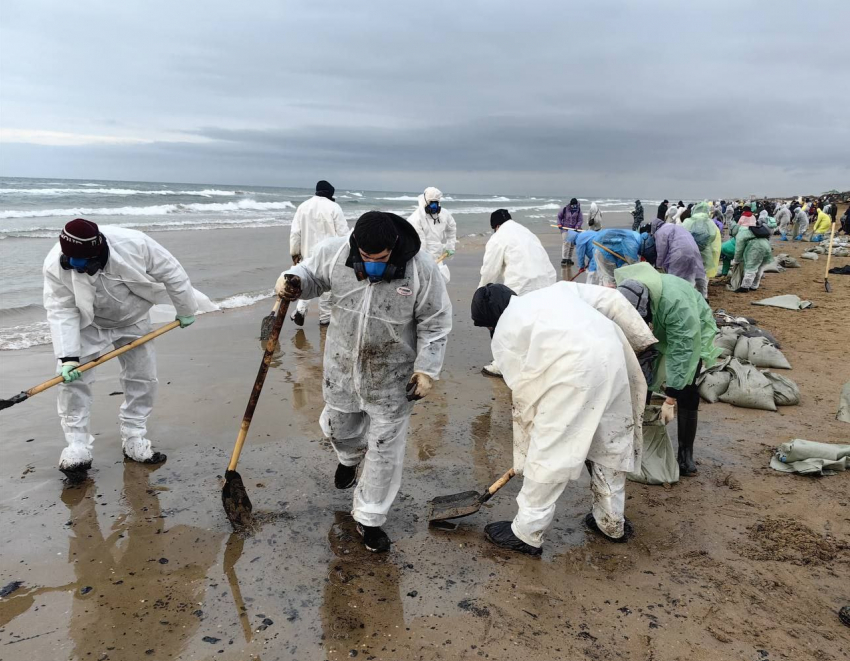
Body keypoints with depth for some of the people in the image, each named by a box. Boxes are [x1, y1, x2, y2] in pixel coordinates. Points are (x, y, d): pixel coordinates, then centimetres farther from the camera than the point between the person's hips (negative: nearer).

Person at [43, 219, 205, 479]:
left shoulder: (134, 243, -35)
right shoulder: (56, 265, -30)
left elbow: (170, 272, -21)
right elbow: (62, 312, -25)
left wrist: (185, 310, -9)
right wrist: (68, 356, -34)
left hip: (133, 319, 1)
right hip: (86, 324, 0)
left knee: (143, 378, 2)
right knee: (72, 380, -10)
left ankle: (134, 440, 17)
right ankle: (77, 447, 2)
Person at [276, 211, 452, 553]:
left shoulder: (421, 268, -23)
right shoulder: (334, 251, -18)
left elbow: (435, 323, -12)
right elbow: (311, 274, 2)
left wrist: (426, 369, -15)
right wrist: (292, 280, -21)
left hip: (391, 376, -3)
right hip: (342, 367, 3)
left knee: (385, 448, 6)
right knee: (338, 425, 25)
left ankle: (368, 519, 25)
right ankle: (350, 457, 63)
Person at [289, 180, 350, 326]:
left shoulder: (303, 206, 2)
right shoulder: (334, 207, -10)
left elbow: (295, 232, 3)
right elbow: (343, 233, -9)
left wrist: (295, 252, 12)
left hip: (308, 252, 3)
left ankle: (300, 309, 1)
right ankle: (325, 316, 14)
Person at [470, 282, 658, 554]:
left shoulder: (503, 333, 13)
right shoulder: (556, 289, 28)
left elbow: (522, 391, 11)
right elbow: (611, 300, 17)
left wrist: (524, 450, 19)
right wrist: (643, 339, 19)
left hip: (573, 370, -6)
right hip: (612, 355, 7)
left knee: (547, 453, 6)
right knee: (611, 444, 21)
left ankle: (526, 533, 18)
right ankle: (612, 523, 38)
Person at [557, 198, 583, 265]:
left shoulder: (578, 211, -2)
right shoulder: (565, 209, -5)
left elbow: (580, 220, -3)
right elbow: (559, 216, 9)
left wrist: (577, 227, -18)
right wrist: (559, 224, -3)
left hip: (573, 229, 3)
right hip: (565, 228, -3)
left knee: (572, 244, 11)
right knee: (566, 242, -18)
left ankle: (569, 259, 24)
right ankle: (564, 259, -17)